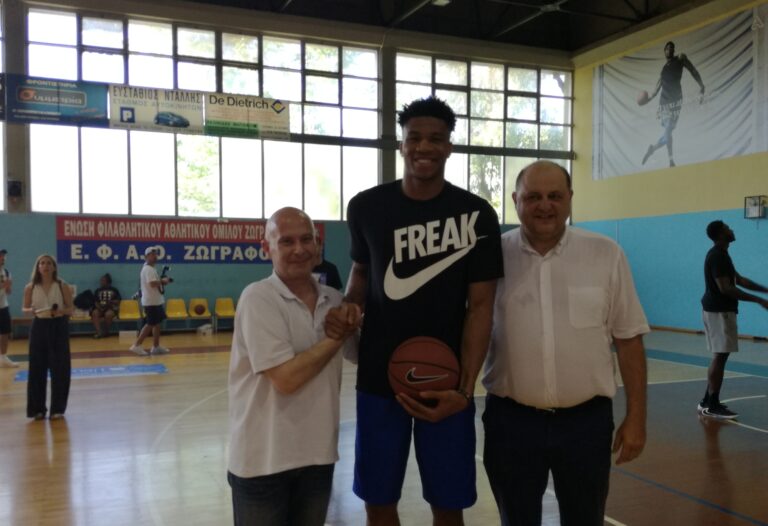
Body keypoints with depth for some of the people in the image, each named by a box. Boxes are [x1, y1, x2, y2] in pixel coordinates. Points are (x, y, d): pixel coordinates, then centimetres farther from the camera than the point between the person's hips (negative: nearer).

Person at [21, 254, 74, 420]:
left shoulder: (62, 286, -2)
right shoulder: (30, 288, 0)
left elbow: (70, 309, 1)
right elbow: (24, 309, 8)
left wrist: (60, 311, -20)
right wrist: (31, 311, -14)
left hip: (58, 327, -1)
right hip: (39, 327, 1)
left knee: (59, 368, 0)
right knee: (37, 368, 4)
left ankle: (57, 408, 11)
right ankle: (38, 408, 16)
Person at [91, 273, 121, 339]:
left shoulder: (114, 290, 9)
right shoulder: (98, 291, 16)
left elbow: (118, 301, 5)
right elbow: (95, 302, 8)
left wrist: (111, 302, -15)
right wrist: (99, 307, -13)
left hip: (111, 308, -3)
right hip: (100, 308, 3)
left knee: (108, 314, -37)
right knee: (94, 313, -32)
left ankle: (106, 331, -17)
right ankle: (98, 332, -40)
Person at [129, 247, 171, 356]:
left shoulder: (150, 269, 17)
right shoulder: (148, 269, -17)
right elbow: (152, 283, -30)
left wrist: (161, 282, 7)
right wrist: (162, 281, -15)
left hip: (154, 301, 11)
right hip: (151, 301, -11)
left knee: (156, 323, 12)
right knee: (150, 324, -7)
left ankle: (156, 347, 16)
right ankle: (137, 345, -4)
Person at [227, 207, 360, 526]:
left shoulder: (334, 300, 3)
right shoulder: (258, 297, -15)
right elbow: (286, 378, -22)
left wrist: (353, 328, -3)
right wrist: (338, 335, -13)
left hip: (318, 454, 5)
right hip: (263, 459, -5)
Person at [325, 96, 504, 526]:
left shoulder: (477, 215, -7)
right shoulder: (366, 207, -1)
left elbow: (480, 306, -8)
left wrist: (465, 387, -17)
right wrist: (347, 309, -7)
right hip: (378, 379, 2)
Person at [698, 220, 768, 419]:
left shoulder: (720, 254, 15)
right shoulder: (717, 256, -18)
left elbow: (739, 279, 20)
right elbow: (725, 288, -24)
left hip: (718, 309, 11)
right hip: (719, 311, -11)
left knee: (719, 356, 14)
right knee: (720, 356, -7)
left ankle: (708, 401, 19)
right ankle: (712, 406, -2)